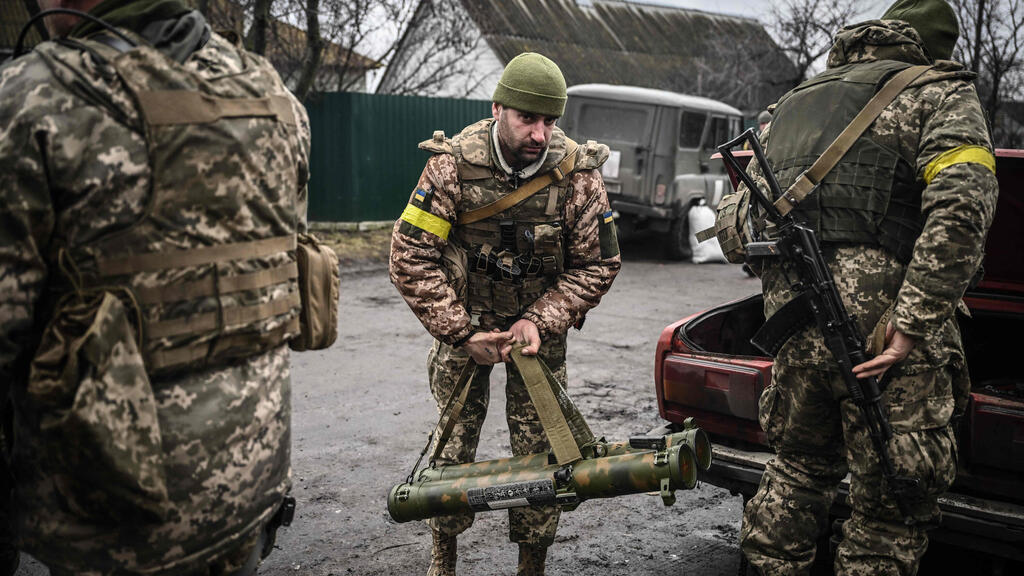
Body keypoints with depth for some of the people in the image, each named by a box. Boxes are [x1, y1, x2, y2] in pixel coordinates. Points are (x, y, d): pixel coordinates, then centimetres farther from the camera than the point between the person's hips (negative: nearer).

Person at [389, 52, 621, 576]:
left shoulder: (579, 175, -15)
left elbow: (597, 265, -7)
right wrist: (463, 333, -19)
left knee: (538, 448, 0)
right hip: (463, 321, 0)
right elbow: (411, 256, -17)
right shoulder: (453, 164, -18)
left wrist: (541, 320, -18)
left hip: (540, 325, 1)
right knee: (454, 439, 2)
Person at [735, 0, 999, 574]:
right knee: (893, 502, 5)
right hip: (879, 327, -6)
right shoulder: (939, 93, 3)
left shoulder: (791, 103, 22)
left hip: (792, 322, 6)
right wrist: (913, 326, -17)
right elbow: (961, 208, -15)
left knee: (799, 468, 24)